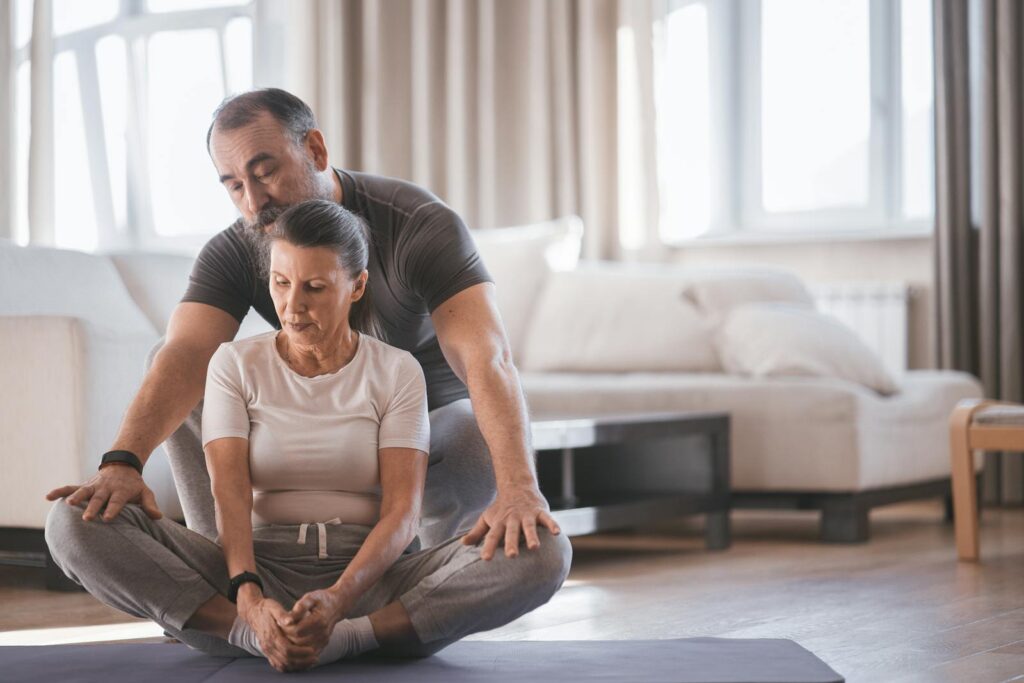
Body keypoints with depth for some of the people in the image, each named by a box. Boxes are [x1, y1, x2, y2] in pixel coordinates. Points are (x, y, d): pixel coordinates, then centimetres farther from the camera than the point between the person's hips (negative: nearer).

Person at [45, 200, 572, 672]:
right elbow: (229, 495, -7)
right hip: (262, 573, 0)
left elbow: (402, 512, -7)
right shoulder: (235, 365, 6)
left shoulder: (397, 372, 4)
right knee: (75, 522, -24)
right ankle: (260, 635, -33)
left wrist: (338, 601, -27)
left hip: (368, 579, 0)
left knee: (546, 552, -29)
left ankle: (340, 639, -34)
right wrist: (250, 602, -28)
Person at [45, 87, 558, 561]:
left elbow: (486, 359, -41)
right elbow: (184, 357, -33)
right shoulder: (232, 254, -16)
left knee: (484, 446, -40)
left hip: (434, 410, -3)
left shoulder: (420, 225, -27)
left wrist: (519, 490, -57)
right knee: (178, 372, -16)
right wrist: (122, 463, -54)